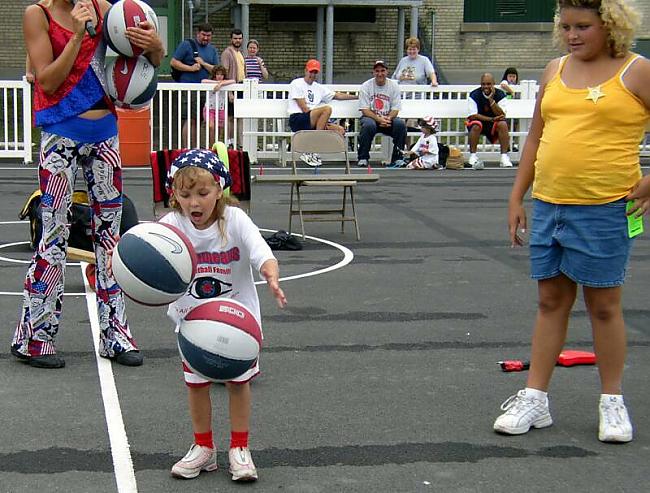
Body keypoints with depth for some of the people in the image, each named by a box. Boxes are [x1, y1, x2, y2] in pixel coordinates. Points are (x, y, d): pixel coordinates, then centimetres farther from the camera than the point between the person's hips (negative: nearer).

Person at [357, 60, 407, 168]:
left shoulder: (394, 85, 2)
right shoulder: (366, 86, -3)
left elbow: (395, 109, -1)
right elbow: (365, 110, -10)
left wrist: (388, 119, -23)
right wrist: (379, 119, -25)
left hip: (389, 118, 2)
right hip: (370, 117, -2)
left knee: (400, 124, -27)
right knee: (368, 125, -35)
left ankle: (397, 158, -17)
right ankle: (363, 158, -21)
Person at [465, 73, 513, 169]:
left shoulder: (500, 95, -7)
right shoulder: (474, 95, -12)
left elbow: (501, 115, -16)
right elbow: (473, 115, -18)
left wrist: (491, 99, -26)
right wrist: (492, 119, -26)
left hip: (493, 125, 2)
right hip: (478, 121, -2)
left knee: (503, 124, -28)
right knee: (476, 126, -35)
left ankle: (504, 157, -25)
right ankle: (473, 156, -25)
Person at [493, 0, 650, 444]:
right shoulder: (555, 72, 11)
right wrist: (517, 197, 14)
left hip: (604, 211, -5)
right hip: (548, 207, 5)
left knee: (604, 305, 5)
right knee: (551, 302, 11)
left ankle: (612, 402, 20)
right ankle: (535, 399, 17)